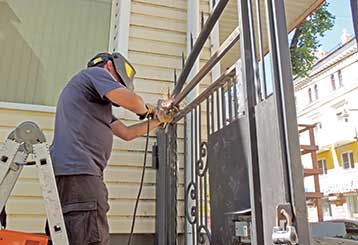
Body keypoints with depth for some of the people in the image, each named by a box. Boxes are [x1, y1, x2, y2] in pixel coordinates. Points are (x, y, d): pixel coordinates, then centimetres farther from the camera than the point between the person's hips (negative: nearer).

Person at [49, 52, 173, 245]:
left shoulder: (98, 105, 34)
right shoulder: (96, 72, 6)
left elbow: (126, 133, 30)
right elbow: (131, 101, -9)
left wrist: (158, 120, 33)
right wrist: (147, 110, 13)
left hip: (69, 172, 10)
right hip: (78, 171, -10)